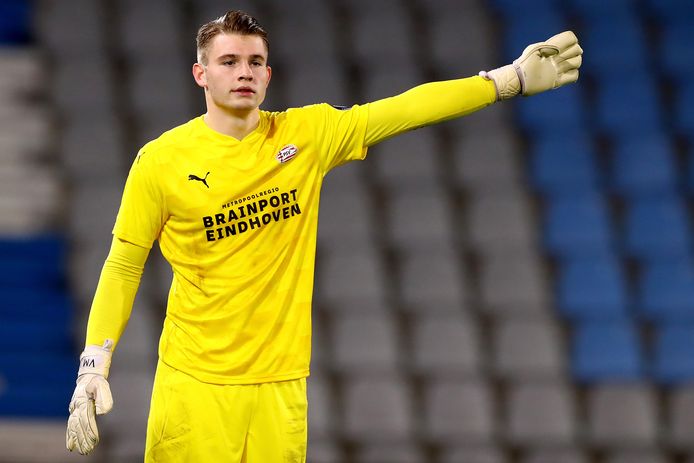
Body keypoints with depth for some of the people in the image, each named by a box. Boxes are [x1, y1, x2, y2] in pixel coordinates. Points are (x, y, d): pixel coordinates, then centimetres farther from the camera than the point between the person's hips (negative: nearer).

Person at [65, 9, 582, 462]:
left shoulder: (308, 135, 3)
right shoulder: (161, 161, -3)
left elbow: (404, 109, 1)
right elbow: (123, 268, 2)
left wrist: (513, 77, -5)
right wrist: (94, 365, -6)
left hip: (280, 385, 2)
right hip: (194, 383, -2)